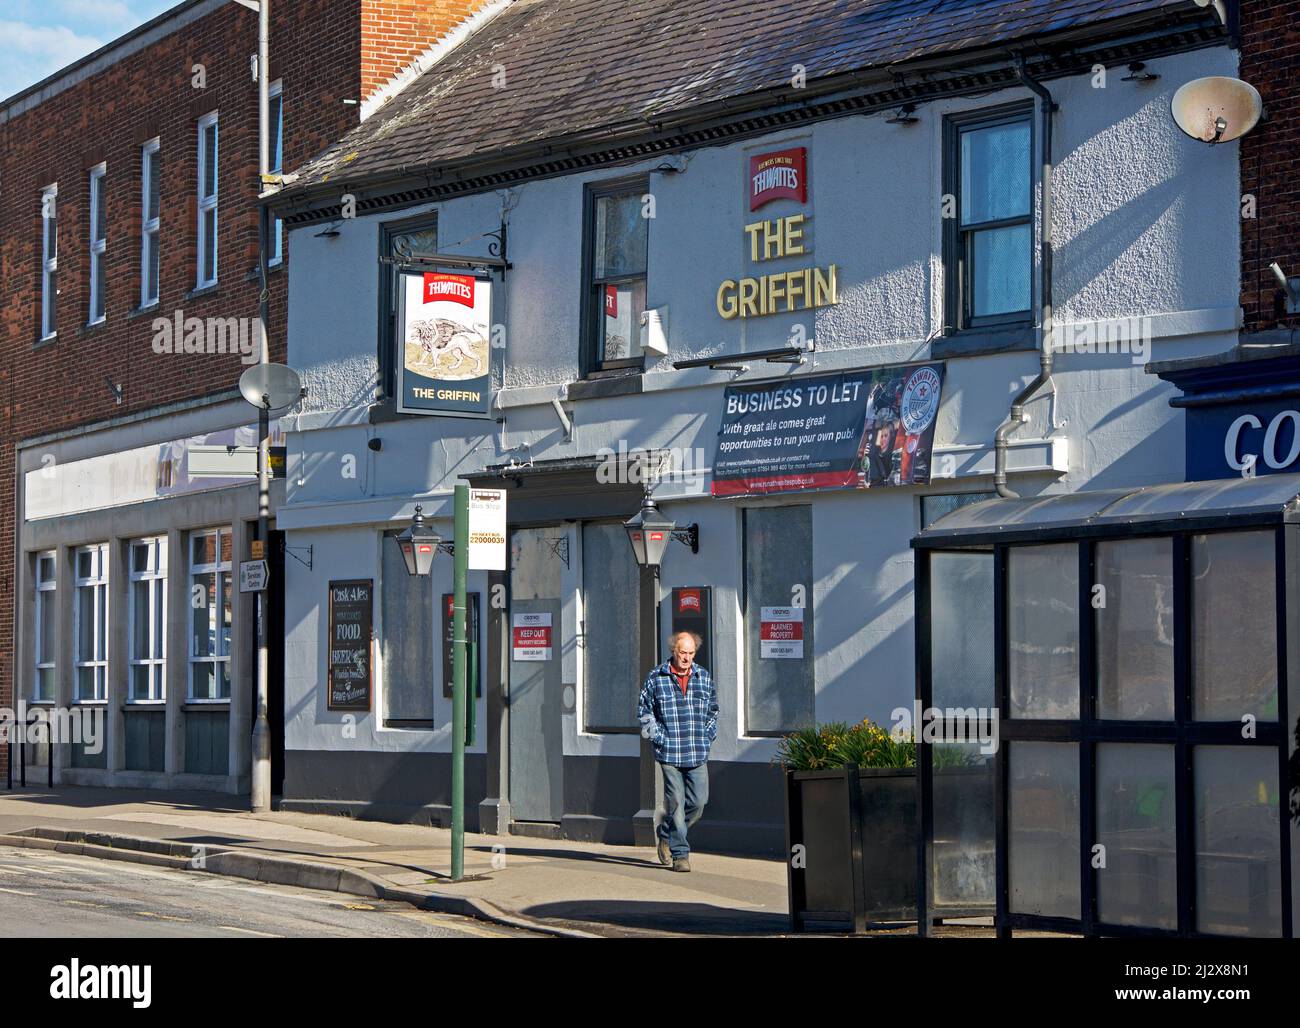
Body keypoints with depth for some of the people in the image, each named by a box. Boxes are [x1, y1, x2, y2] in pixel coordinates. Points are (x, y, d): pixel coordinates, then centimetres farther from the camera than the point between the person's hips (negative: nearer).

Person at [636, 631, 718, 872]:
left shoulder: (704, 678, 10)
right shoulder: (656, 678, 0)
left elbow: (713, 710, 21)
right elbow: (644, 712, 4)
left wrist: (707, 737, 9)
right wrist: (659, 738, -4)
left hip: (698, 754, 3)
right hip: (669, 753, -3)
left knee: (698, 801, 2)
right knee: (676, 803, -5)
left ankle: (666, 833, 26)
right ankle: (680, 854, 2)